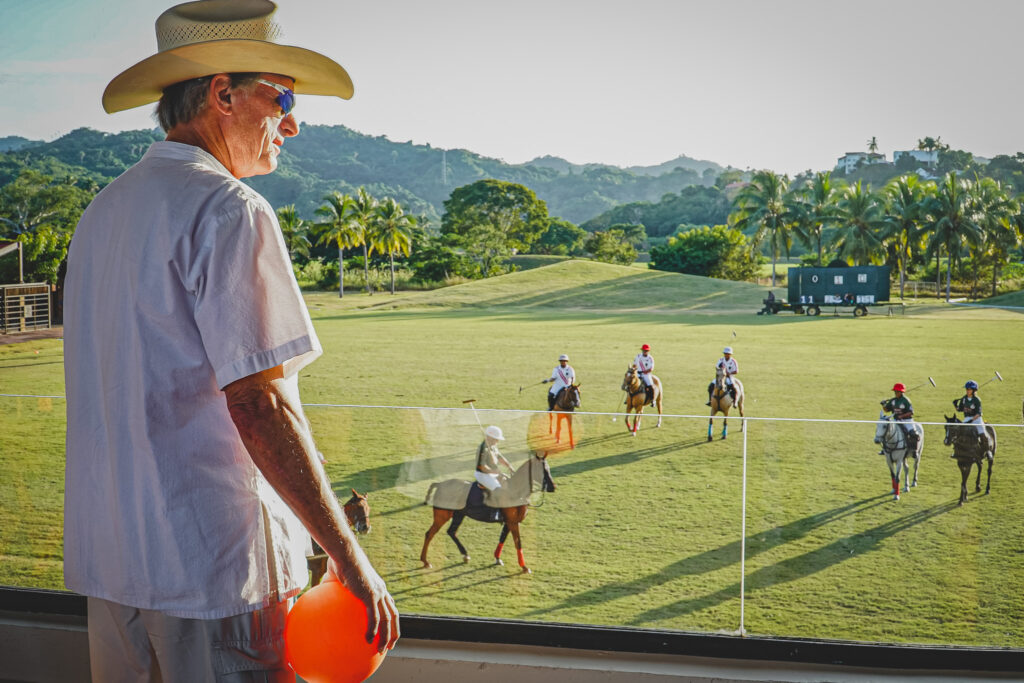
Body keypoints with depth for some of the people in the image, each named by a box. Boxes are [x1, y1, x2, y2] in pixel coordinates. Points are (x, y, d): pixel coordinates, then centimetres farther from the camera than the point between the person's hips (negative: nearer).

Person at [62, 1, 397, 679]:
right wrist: (349, 555, -16)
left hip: (108, 556, 9)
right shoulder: (229, 209, -15)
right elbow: (259, 404, -21)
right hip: (214, 561, -8)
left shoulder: (102, 210, 13)